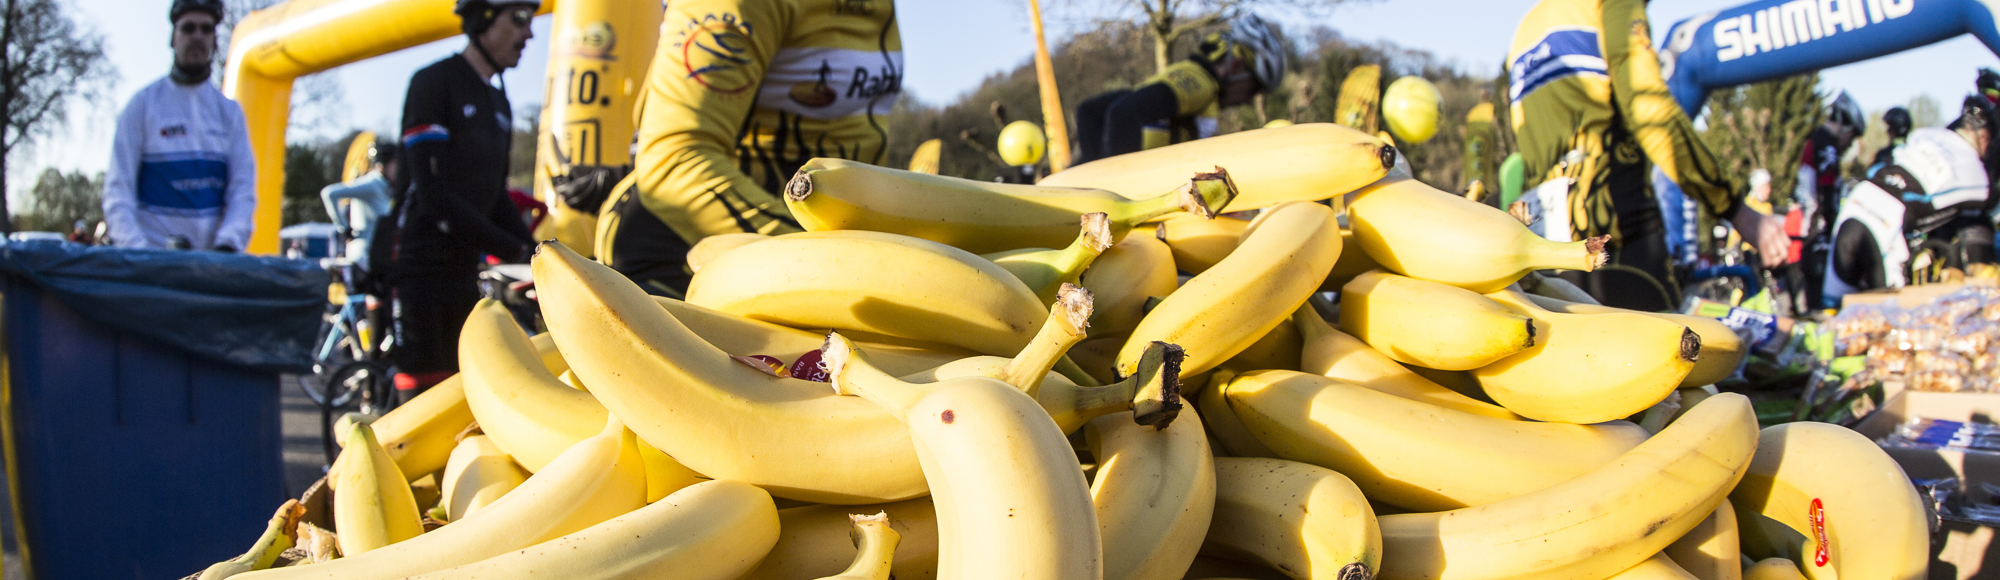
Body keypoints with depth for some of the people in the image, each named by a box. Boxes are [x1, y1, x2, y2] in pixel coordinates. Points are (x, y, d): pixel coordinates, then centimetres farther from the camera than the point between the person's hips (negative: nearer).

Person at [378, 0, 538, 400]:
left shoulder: (499, 104, 15)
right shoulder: (434, 83, -10)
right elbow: (434, 195, -19)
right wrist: (512, 250, -20)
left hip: (464, 272, 8)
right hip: (422, 266, -8)